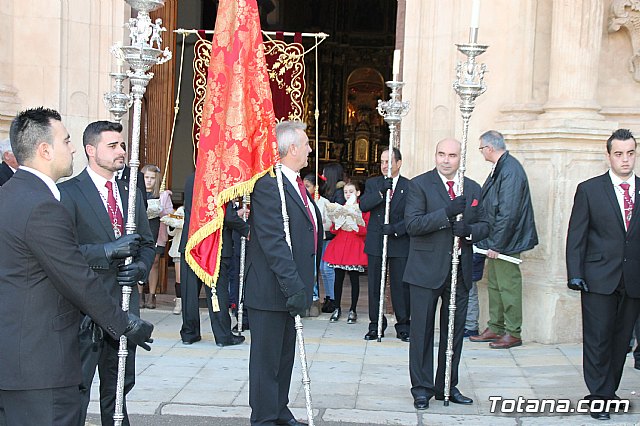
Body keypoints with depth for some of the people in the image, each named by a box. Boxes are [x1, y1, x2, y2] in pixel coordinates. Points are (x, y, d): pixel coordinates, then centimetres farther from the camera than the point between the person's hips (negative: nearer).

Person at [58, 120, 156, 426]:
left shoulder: (131, 194, 14)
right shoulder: (68, 192, -8)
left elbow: (147, 243, 18)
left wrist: (140, 268, -2)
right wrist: (108, 250, -23)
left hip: (124, 305, 6)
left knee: (119, 385, 18)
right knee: (77, 389, -1)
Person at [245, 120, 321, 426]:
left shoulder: (297, 184, 13)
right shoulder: (268, 185, -17)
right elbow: (273, 242, -23)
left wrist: (304, 284, 15)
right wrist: (294, 286, -25)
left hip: (292, 287, 9)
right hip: (271, 289, -9)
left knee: (285, 356, 19)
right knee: (267, 360, 3)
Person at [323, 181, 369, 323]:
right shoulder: (338, 208, 12)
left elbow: (366, 231, -4)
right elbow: (333, 231, 13)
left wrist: (356, 226, -21)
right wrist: (336, 225, -8)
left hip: (355, 247, -3)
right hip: (339, 246, 3)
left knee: (354, 279, 1)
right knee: (338, 278, 4)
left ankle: (353, 310, 9)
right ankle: (337, 309, 14)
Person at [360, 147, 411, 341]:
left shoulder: (410, 186, 2)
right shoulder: (372, 183, 9)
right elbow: (363, 205, -6)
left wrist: (395, 228, -15)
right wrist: (381, 192, -18)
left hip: (400, 244, -2)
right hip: (376, 243, 2)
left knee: (401, 286, 1)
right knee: (374, 286, 6)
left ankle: (403, 327, 12)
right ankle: (375, 326, 16)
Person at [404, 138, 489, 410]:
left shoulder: (473, 189, 10)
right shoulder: (419, 184, -5)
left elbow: (484, 225, 11)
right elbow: (412, 224, -16)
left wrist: (469, 230, -12)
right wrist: (447, 213, -25)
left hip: (460, 271, 5)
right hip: (427, 270, -4)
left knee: (454, 332, 12)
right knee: (422, 332, 3)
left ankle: (447, 386, 25)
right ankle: (422, 388, 14)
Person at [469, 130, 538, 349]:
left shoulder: (510, 170, -21)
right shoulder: (499, 168, 10)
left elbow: (508, 213, -24)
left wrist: (496, 244, -21)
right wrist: (491, 242, 16)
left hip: (505, 241, -10)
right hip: (495, 241, 10)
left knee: (508, 286, 0)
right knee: (494, 285, 16)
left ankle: (513, 333, 11)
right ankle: (495, 328, 27)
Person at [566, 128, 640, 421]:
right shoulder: (589, 190, 1)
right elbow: (576, 235, 0)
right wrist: (574, 274, -7)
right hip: (599, 278, -2)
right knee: (598, 340, -1)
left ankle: (609, 390, 25)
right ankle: (600, 396, 9)